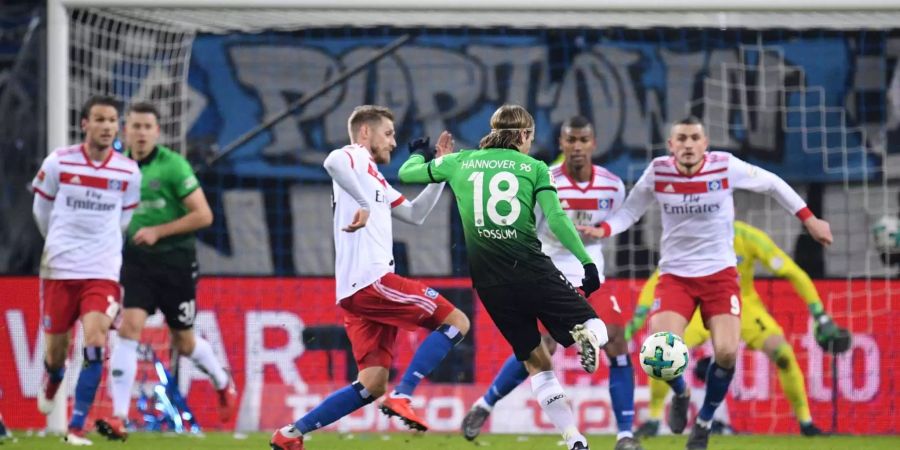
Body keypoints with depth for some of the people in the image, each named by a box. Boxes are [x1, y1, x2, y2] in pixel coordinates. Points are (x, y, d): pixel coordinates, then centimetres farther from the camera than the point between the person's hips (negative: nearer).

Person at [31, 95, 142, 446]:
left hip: (103, 271, 0)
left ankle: (77, 427, -9)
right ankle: (52, 379, 47)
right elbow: (42, 209, 11)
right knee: (56, 347, 8)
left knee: (95, 343, -17)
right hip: (59, 269, 0)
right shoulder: (58, 163, -6)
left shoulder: (128, 172, -1)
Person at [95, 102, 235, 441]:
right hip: (137, 260, 3)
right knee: (129, 327, -16)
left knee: (183, 342, 10)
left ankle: (223, 385, 42)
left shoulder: (173, 165, -12)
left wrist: (158, 231, -19)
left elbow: (203, 215, -14)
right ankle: (119, 417, -19)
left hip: (175, 261, -3)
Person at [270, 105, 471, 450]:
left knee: (373, 385, 3)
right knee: (456, 321, -8)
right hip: (370, 280, -9)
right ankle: (402, 397, -16)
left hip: (358, 292, 9)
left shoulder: (375, 179, 27)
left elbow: (415, 214, 34)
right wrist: (364, 205, -33)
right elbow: (332, 162, -27)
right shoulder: (354, 157, -1)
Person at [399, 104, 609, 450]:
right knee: (594, 328, 9)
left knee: (536, 362, 12)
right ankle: (589, 337, -31)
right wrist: (587, 262, -5)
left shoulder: (461, 163, 11)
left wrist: (418, 155, 44)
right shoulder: (534, 168, 5)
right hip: (533, 270, -3)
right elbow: (556, 219, -6)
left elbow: (406, 174, 22)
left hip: (489, 282, 3)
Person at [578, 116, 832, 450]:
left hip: (719, 273, 0)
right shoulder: (658, 172, -9)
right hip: (675, 275, 0)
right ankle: (680, 394, 20)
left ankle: (704, 422, 10)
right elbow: (630, 211, 4)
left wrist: (809, 219, 6)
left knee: (726, 352, -18)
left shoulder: (725, 167, -12)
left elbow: (772, 184, 3)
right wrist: (603, 230, -15)